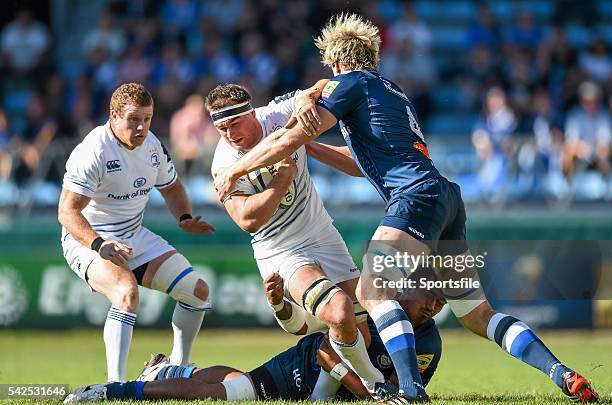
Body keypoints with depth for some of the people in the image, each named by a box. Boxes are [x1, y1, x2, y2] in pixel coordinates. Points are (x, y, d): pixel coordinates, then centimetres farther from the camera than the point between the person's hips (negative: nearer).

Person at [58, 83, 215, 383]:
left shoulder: (152, 146, 1)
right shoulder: (93, 151, -23)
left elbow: (170, 187, 20)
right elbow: (68, 211, -27)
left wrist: (184, 218, 0)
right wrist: (100, 245, -41)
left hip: (135, 238, 8)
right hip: (88, 240, -8)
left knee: (198, 291, 5)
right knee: (127, 291, -36)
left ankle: (178, 368, 24)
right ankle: (115, 387, -39)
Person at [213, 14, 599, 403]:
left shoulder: (353, 82, 3)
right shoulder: (391, 89, 28)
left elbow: (289, 140, -3)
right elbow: (368, 160, 40)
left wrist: (233, 171, 8)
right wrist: (312, 148, 40)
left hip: (418, 196, -9)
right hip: (447, 198, 9)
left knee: (372, 291, -19)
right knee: (478, 315, 10)